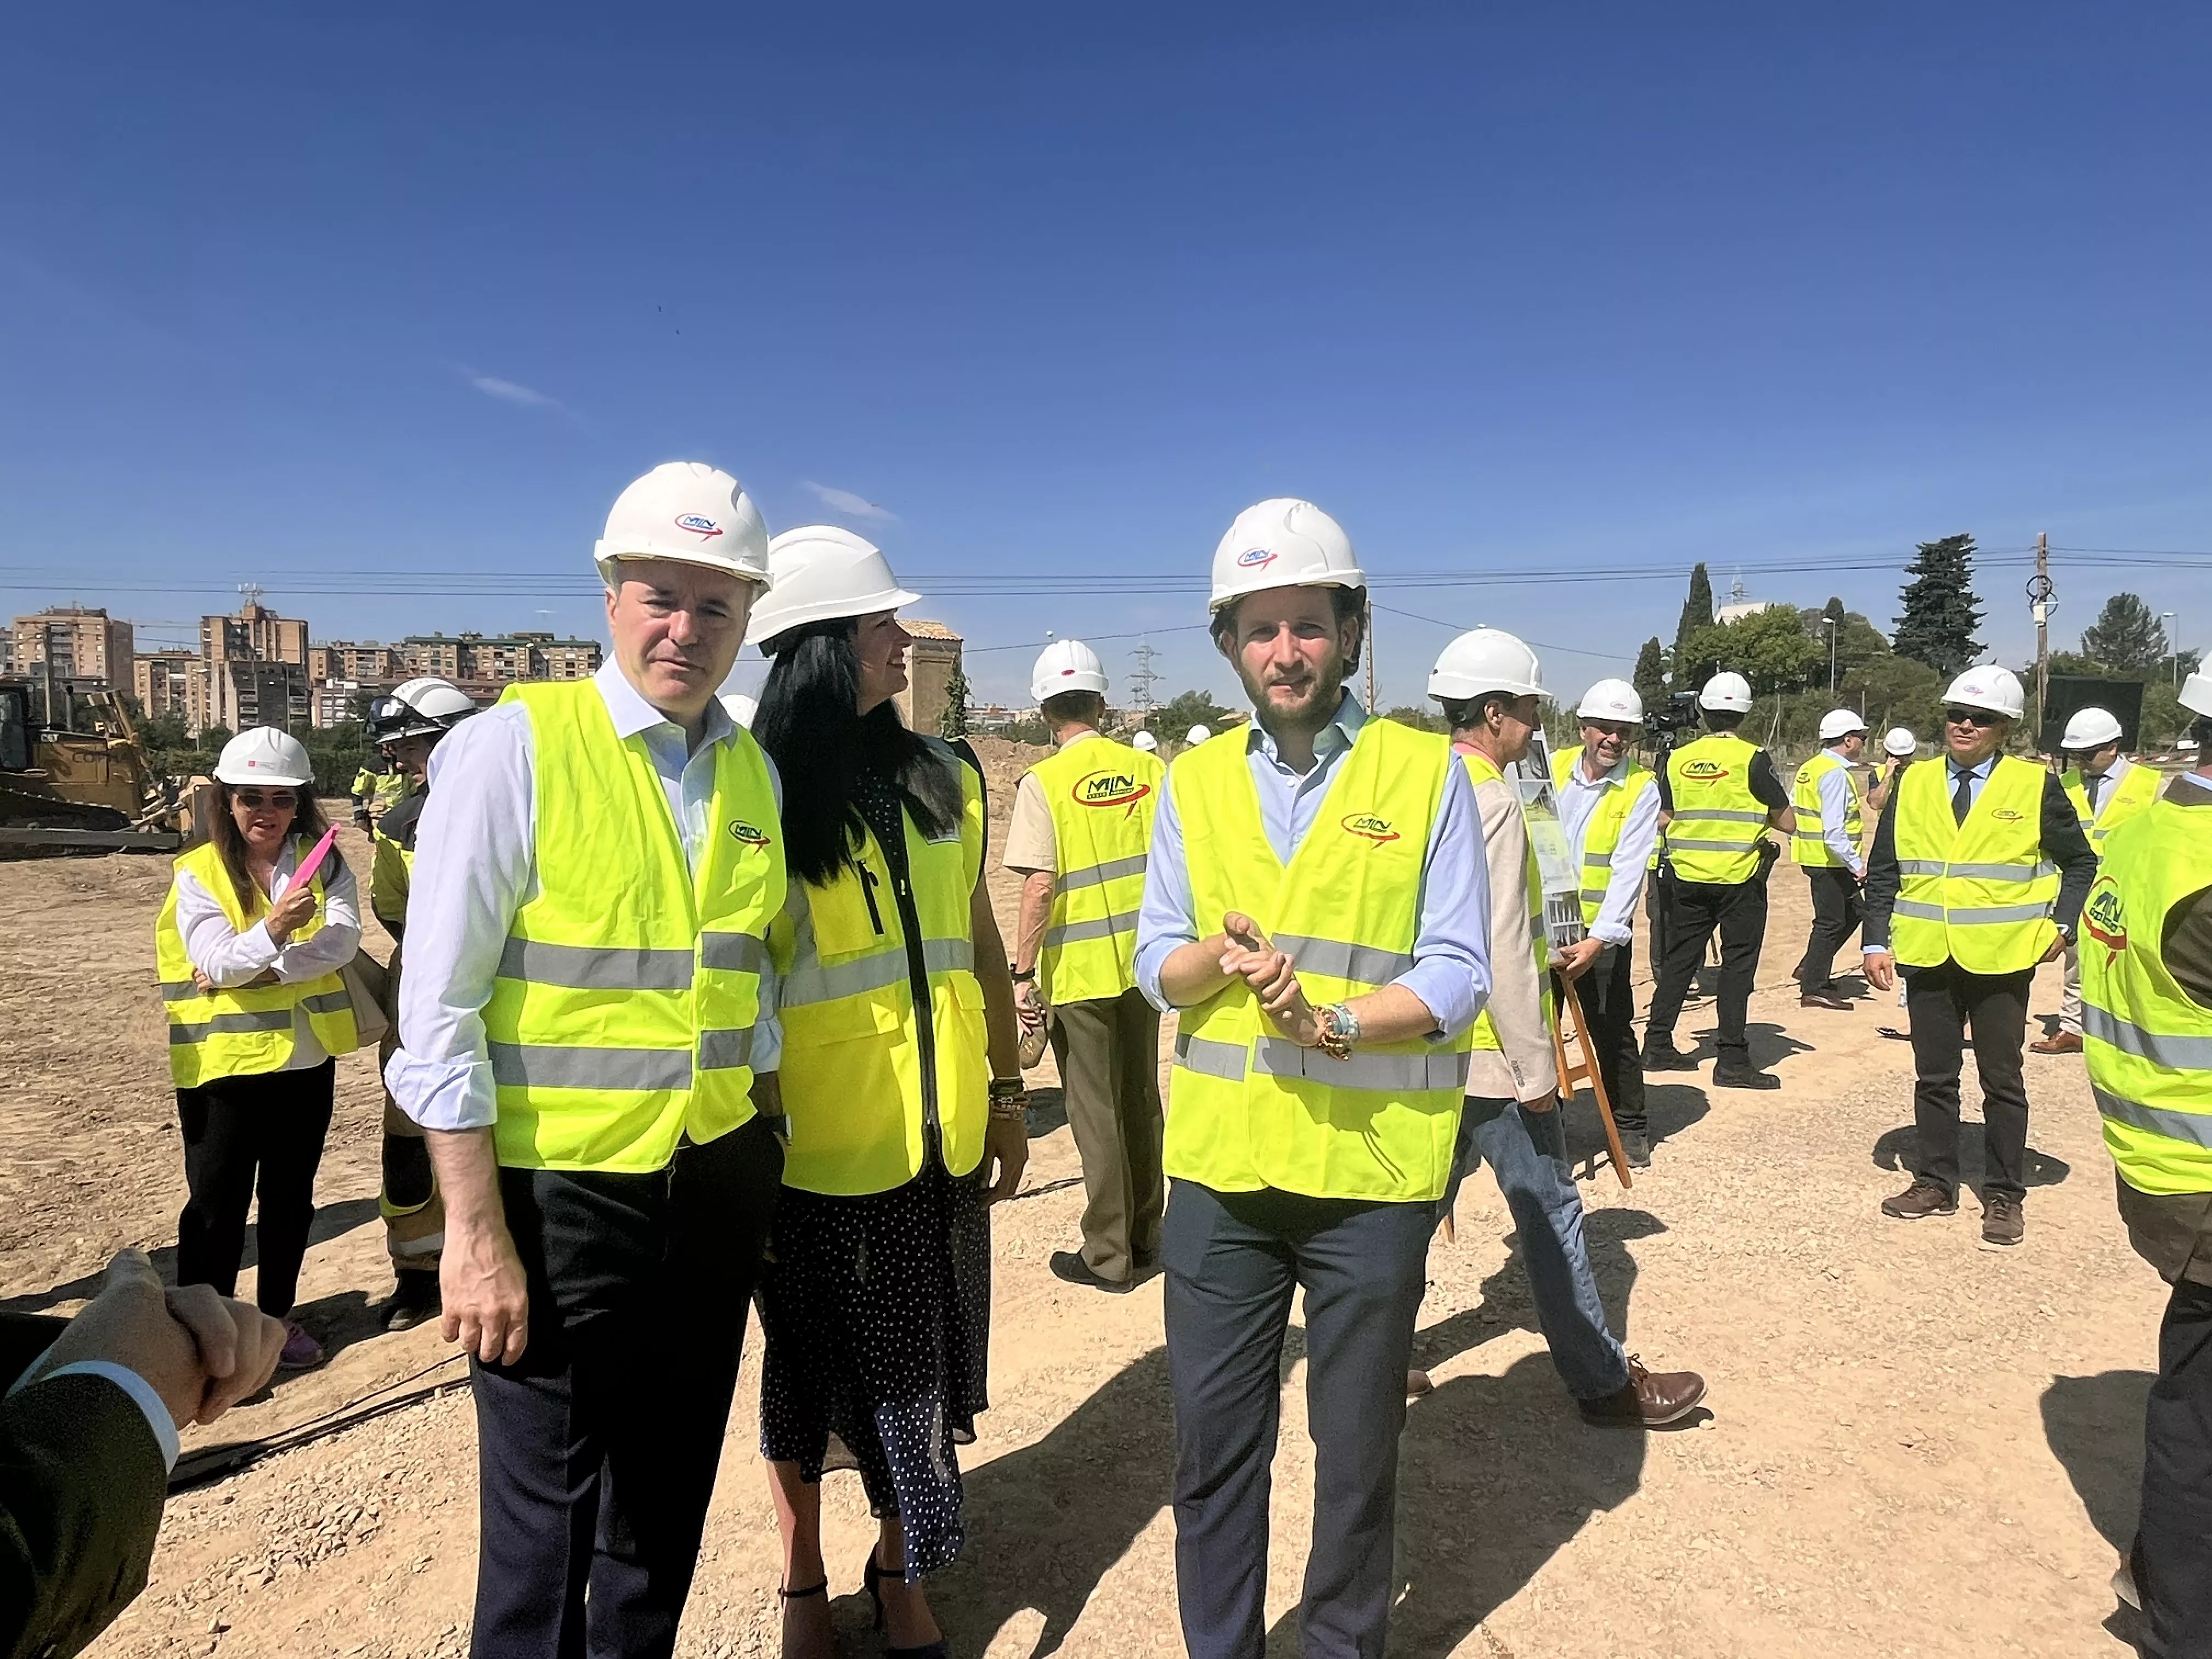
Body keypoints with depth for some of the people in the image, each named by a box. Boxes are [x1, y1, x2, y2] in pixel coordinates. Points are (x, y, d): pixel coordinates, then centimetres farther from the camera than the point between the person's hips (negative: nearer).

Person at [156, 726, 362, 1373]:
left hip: (306, 1057, 3)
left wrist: (250, 970, -20)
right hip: (224, 1062, -2)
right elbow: (217, 961, -18)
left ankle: (278, 1316, 32)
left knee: (291, 1197, 16)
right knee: (217, 1205, 5)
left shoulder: (323, 861, 0)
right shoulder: (198, 873, -5)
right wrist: (273, 930, -36)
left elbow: (343, 941, -15)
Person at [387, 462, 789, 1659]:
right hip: (560, 1190, -5)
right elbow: (437, 1008, -13)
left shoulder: (753, 773, 4)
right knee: (546, 1513, 12)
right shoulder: (510, 750, -12)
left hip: (717, 1182, 5)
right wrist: (476, 1235, -13)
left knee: (669, 1494, 21)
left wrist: (764, 1161, 11)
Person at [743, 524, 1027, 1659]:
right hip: (815, 1137, -4)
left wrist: (1008, 1091, 11)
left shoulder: (942, 779, 4)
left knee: (920, 1362, 16)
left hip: (936, 1130, 4)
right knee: (811, 1364, 15)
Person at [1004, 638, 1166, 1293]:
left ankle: (1108, 1256, 17)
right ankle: (1146, 1238, 30)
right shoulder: (1148, 769, 0)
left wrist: (1023, 972, -10)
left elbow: (1040, 886, -17)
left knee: (1096, 1113, 7)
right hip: (1143, 962, 4)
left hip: (1078, 970, -4)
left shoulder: (1044, 782, -12)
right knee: (1141, 1102, 17)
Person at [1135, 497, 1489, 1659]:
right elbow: (1157, 964, 3)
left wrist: (1332, 1021, -23)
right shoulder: (1193, 782, 4)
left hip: (1372, 1170, -2)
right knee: (1212, 1441, 14)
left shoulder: (1427, 773, -5)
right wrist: (1220, 954, -18)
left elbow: (1457, 976, -8)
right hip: (1220, 1164, 3)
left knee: (1357, 1449, 15)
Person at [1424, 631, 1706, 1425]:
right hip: (1492, 1052, -8)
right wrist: (1536, 1068, -15)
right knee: (1550, 1211, 5)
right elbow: (1502, 949, -21)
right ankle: (1604, 1383, 20)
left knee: (1422, 1202, 17)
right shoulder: (1491, 799, -18)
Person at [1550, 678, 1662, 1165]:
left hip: (1604, 932, -3)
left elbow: (1629, 869, -16)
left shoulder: (1642, 788, -8)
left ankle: (1631, 1128, 21)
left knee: (1613, 1032, 3)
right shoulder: (1553, 767, 1)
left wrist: (1598, 939, -24)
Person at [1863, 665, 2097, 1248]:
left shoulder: (2035, 786, -2)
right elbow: (1883, 870, 5)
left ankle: (2004, 1197, 20)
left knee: (2002, 1081, 8)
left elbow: (2081, 863, 7)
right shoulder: (1913, 784, 4)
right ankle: (1935, 1183, 23)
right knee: (1934, 1076, 11)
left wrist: (2062, 923, -7)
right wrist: (1876, 942, -2)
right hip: (1926, 957, 2)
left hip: (2000, 959, -2)